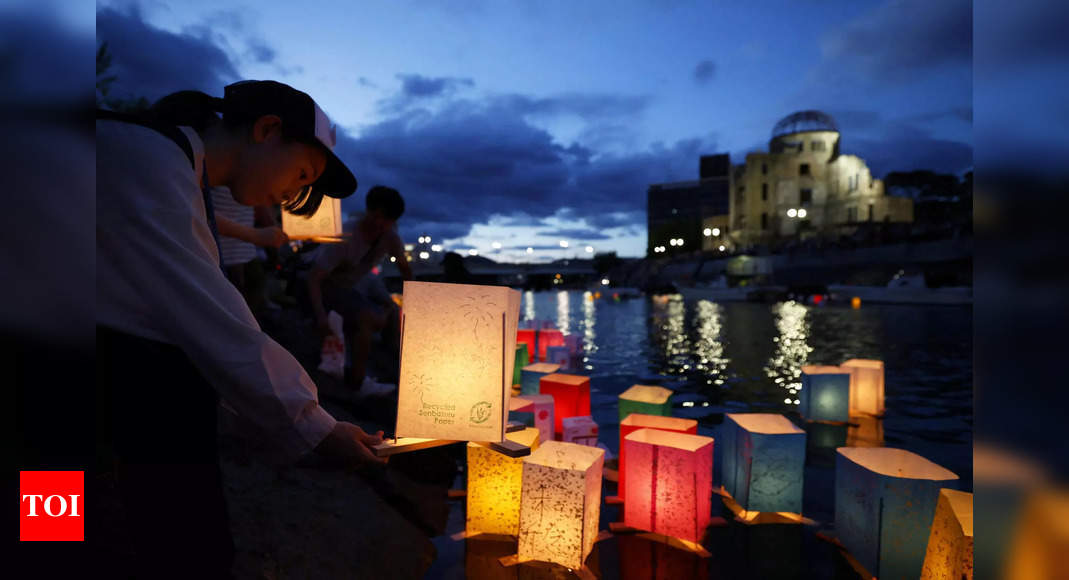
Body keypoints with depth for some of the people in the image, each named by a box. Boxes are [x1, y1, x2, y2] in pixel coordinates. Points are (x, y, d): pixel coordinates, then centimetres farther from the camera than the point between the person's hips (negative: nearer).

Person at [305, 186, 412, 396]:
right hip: (325, 286, -7)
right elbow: (314, 278, -30)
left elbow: (404, 267, 7)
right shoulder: (346, 238, -29)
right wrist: (321, 315, -41)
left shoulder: (389, 235, -11)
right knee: (367, 318, -29)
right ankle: (358, 381, -19)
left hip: (348, 288, 7)